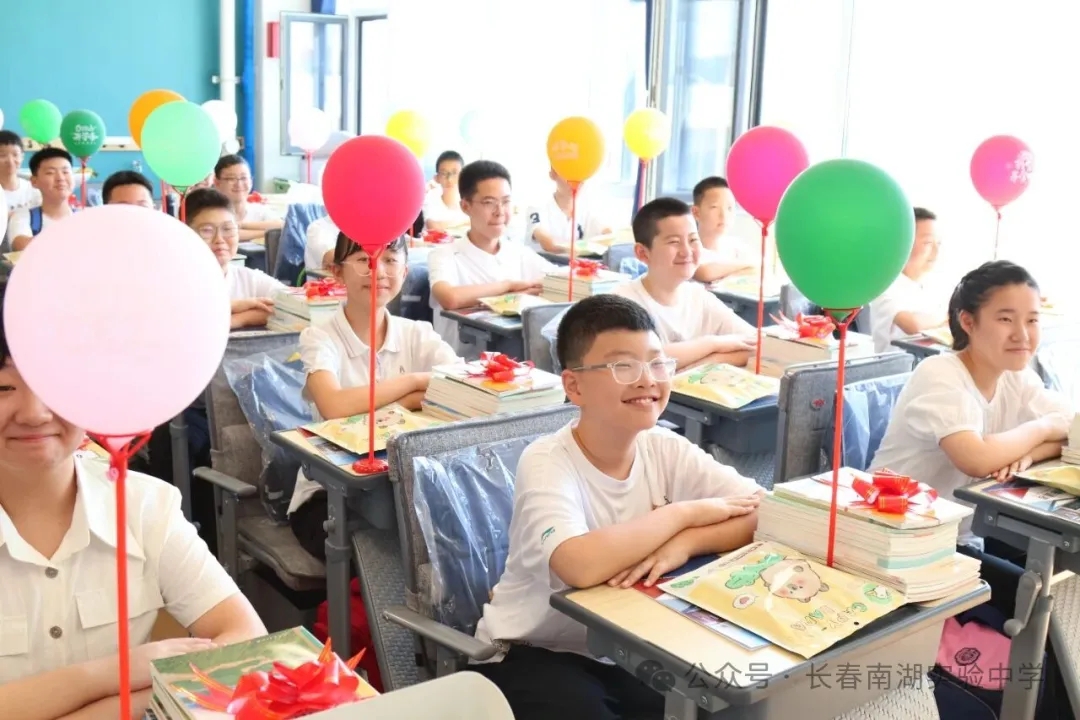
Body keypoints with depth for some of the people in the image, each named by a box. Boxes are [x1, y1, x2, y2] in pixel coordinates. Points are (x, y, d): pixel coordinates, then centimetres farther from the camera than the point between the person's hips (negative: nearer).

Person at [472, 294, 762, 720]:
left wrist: (683, 543, -29)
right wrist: (684, 514, -26)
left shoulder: (666, 450, -6)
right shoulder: (546, 463, -21)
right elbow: (580, 565, -39)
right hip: (532, 654, -5)